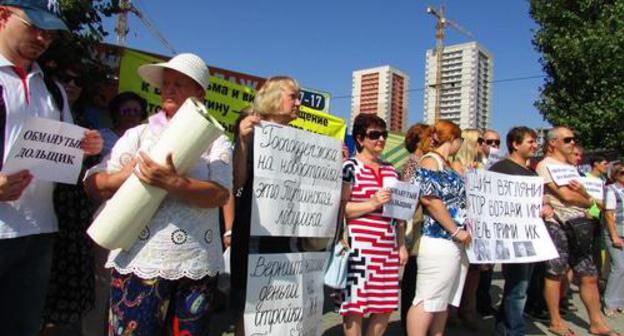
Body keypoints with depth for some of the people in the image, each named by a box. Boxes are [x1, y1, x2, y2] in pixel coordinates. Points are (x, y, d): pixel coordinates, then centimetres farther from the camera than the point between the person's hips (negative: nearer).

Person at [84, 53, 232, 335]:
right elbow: (93, 184, 6)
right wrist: (127, 175, -14)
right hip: (140, 260, 0)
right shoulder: (138, 135, 9)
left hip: (198, 264, 0)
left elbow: (220, 195, -10)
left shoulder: (216, 142, 5)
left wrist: (172, 183, -25)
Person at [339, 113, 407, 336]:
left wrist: (402, 245, 15)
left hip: (388, 247, 7)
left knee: (386, 305, 11)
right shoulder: (350, 166, -4)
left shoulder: (391, 170, 16)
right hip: (359, 245, -6)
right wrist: (372, 203, -19)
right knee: (355, 304, 0)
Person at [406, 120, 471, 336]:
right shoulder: (431, 160, -8)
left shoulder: (447, 164, 20)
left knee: (443, 300, 14)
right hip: (439, 241, -10)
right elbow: (429, 198, -19)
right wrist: (456, 231, -15)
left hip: (455, 243, 10)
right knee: (427, 300, -6)